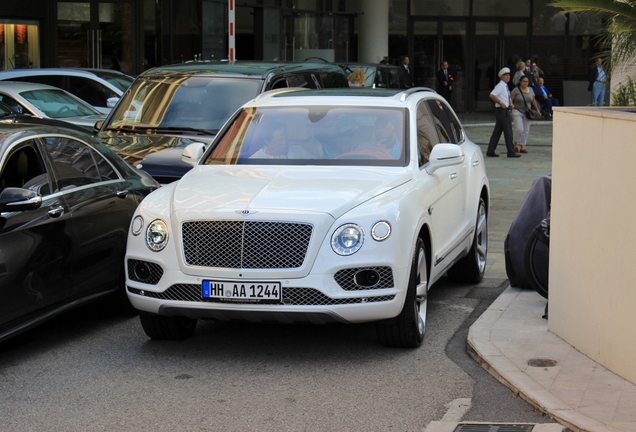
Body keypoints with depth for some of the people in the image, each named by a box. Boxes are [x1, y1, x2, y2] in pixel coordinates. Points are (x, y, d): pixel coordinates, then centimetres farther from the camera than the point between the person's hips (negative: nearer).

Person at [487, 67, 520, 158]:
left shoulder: (505, 86, 17)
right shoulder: (500, 86, -13)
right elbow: (492, 95, -26)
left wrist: (511, 104, 13)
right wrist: (501, 103, -25)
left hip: (505, 111, 10)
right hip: (502, 111, -10)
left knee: (497, 131, 10)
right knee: (508, 131, -6)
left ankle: (490, 151, 11)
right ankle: (511, 152, -2)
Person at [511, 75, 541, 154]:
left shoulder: (530, 89, 7)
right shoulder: (516, 90, -9)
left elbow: (533, 100, 16)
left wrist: (537, 110, 17)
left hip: (527, 113, 5)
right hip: (517, 112, -5)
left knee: (526, 130, 2)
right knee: (519, 129, -16)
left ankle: (523, 147, 7)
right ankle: (515, 145, 2)